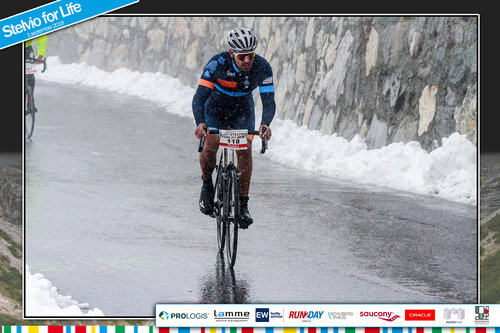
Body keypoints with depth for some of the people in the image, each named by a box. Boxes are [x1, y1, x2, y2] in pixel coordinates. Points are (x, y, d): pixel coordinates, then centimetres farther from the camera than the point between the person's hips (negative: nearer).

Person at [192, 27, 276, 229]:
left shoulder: (262, 68, -27)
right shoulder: (218, 64, -32)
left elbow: (269, 101, -28)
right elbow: (199, 97, -35)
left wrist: (265, 124, -48)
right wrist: (200, 123, -52)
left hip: (242, 111, 1)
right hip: (215, 109, -1)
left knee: (245, 150, -16)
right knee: (210, 146, -22)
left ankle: (243, 204, -8)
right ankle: (207, 184, 7)